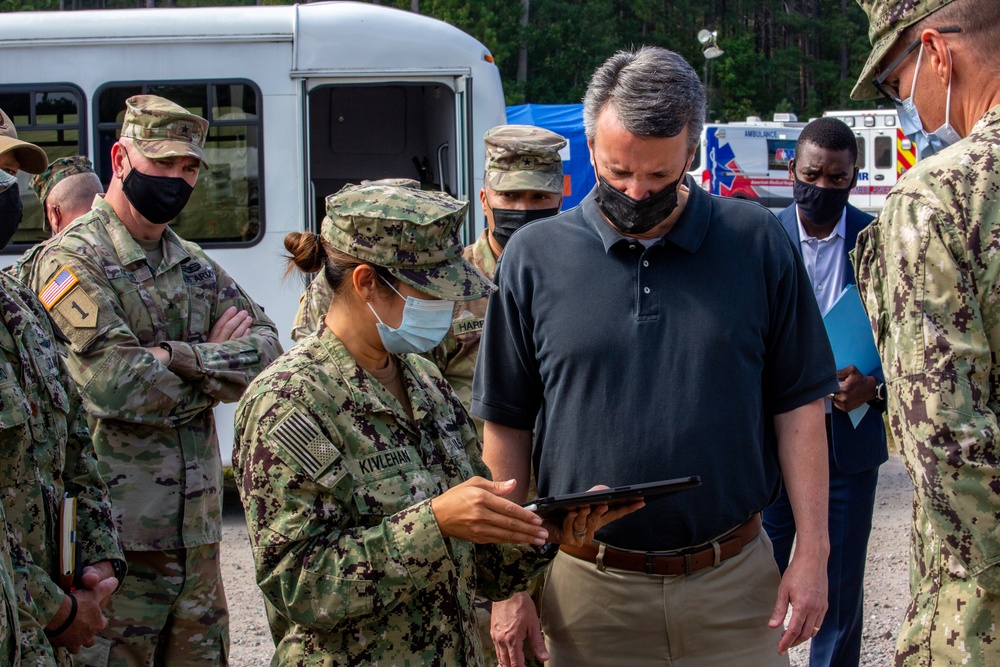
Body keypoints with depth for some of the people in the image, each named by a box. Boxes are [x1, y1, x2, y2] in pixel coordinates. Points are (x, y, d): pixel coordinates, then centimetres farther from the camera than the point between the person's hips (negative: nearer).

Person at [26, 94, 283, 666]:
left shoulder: (195, 266, 16)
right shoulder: (72, 261, -7)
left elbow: (268, 348, 2)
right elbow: (117, 384, -20)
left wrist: (182, 356, -15)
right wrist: (221, 363, -6)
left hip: (196, 528, 7)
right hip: (117, 531, -7)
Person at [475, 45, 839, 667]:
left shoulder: (758, 243, -1)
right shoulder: (535, 256, -1)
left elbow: (798, 406, 2)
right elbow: (507, 429, 3)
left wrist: (812, 554, -3)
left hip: (732, 584, 0)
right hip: (589, 587, 0)